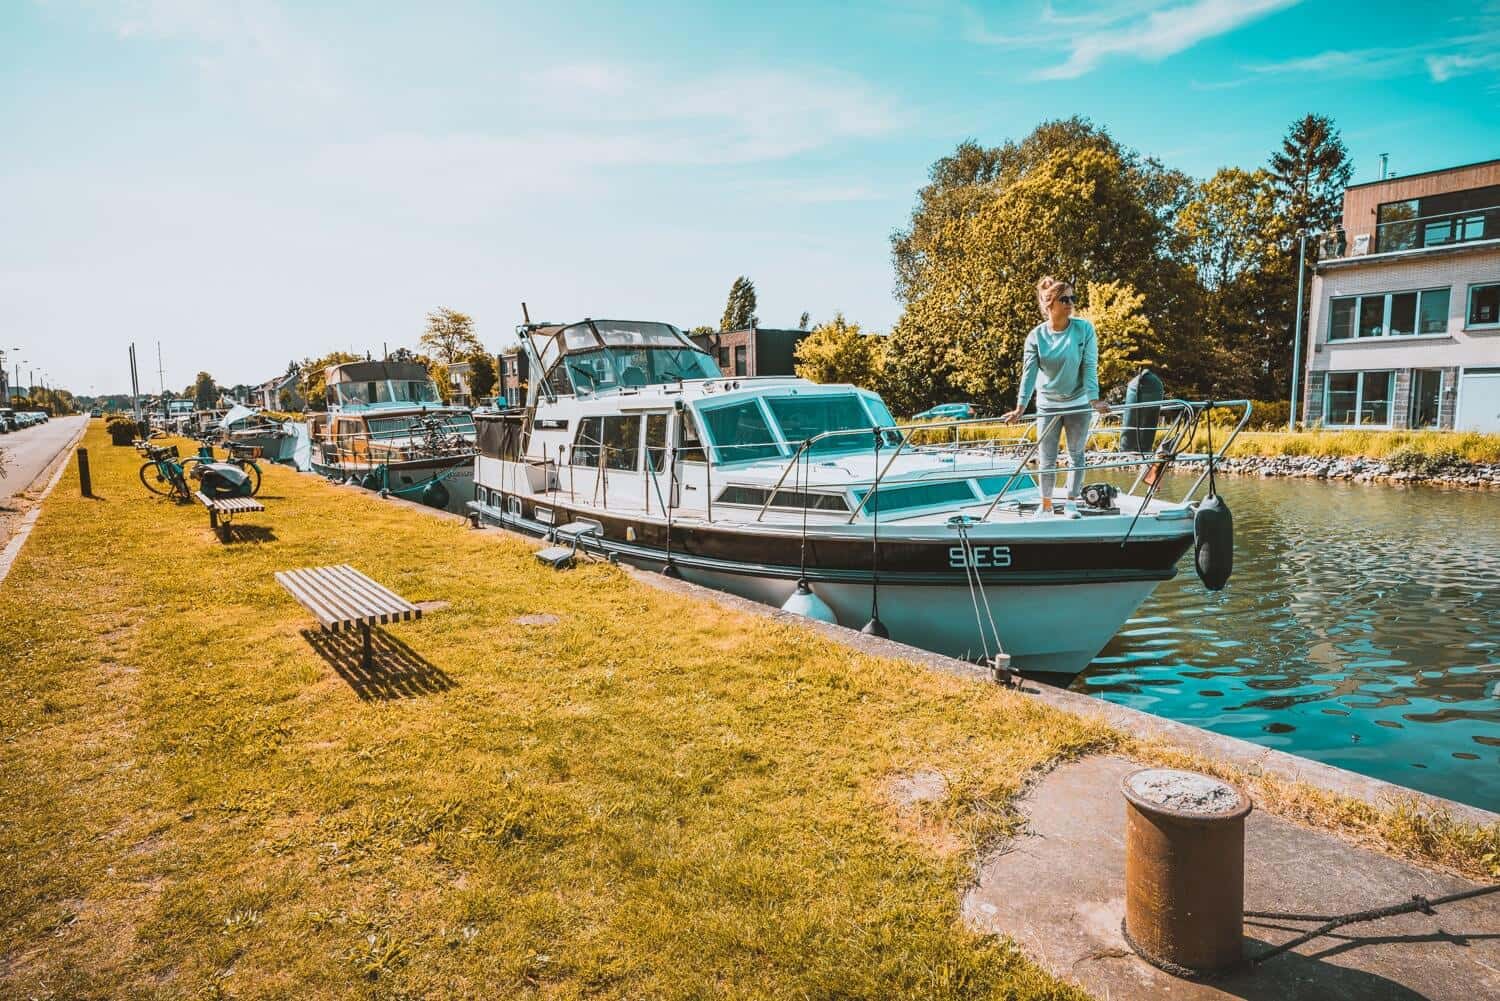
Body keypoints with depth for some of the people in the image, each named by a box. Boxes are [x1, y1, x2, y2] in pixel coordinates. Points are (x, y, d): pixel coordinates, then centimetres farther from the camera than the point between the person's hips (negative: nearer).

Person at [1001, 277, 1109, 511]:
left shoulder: (1084, 329, -10)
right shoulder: (1036, 335, -8)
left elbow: (1090, 367, -11)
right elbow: (1029, 372, -11)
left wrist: (1094, 399, -21)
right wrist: (1020, 408, -19)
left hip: (1078, 404, 0)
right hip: (1047, 405, 1)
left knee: (1076, 456, 9)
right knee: (1047, 460, 7)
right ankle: (1046, 506, 20)